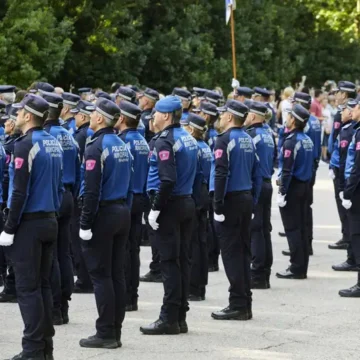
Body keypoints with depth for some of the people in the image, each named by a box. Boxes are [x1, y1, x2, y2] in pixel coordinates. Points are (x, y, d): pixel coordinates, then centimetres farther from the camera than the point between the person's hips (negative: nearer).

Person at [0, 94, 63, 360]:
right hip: (50, 222, 8)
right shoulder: (54, 144, 10)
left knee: (28, 288, -3)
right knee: (43, 285, 12)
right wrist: (52, 213, 19)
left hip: (29, 224, -8)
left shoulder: (26, 145, -16)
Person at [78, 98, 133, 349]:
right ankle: (115, 332, 12)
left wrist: (85, 224, -16)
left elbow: (91, 190, -19)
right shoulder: (122, 146, 11)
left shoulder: (96, 147, -15)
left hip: (103, 214, -8)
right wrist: (125, 211, 18)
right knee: (117, 274, 9)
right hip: (122, 213, 8)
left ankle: (106, 334, -3)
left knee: (100, 274, -3)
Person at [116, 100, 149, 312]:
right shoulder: (143, 142, 12)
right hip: (139, 200, 8)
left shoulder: (122, 141, -14)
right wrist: (143, 197, 17)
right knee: (133, 249, 10)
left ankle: (124, 299, -3)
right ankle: (132, 298, 14)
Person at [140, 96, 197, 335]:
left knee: (169, 262, -5)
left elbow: (167, 180, -23)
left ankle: (169, 319, -3)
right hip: (188, 203, 9)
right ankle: (180, 316, 15)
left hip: (171, 206, -9)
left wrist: (155, 208, -18)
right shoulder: (188, 138, 12)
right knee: (183, 260, 10)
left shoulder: (165, 141, -16)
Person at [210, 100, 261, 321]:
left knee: (231, 253, -5)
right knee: (244, 251, 11)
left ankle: (238, 306, -5)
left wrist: (218, 206, -18)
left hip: (230, 199, -8)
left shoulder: (225, 140, -13)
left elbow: (221, 175, -20)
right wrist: (252, 201, 17)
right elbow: (256, 174, 13)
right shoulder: (249, 140, 11)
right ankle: (245, 305, 13)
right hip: (246, 198, 8)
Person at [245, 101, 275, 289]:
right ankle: (265, 274, 14)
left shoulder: (251, 134, -14)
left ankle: (258, 276, -6)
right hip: (267, 184, 9)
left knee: (255, 230, -6)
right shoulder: (268, 135, 13)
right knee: (265, 230, 10)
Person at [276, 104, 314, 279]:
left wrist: (282, 192, -19)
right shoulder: (308, 140, 8)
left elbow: (287, 170, -21)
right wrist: (306, 185, 18)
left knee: (292, 229, -4)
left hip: (292, 187, -8)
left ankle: (296, 268, -3)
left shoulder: (291, 141, -18)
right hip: (304, 186, 9)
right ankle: (302, 267, 15)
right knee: (302, 227, 11)